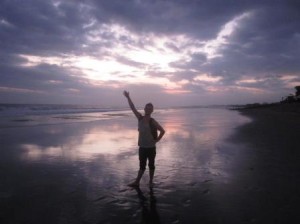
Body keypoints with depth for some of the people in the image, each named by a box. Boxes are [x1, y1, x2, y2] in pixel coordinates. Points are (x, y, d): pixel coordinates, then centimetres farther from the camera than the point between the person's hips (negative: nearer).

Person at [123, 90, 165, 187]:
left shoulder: (153, 122, -13)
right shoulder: (140, 118, -2)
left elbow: (163, 131, -12)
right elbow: (133, 108, -6)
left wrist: (157, 140, -10)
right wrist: (128, 97, -10)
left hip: (151, 147, -3)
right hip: (142, 147, 3)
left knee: (151, 165, 13)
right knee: (142, 165, 15)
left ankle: (151, 181, 29)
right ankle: (137, 182, 24)